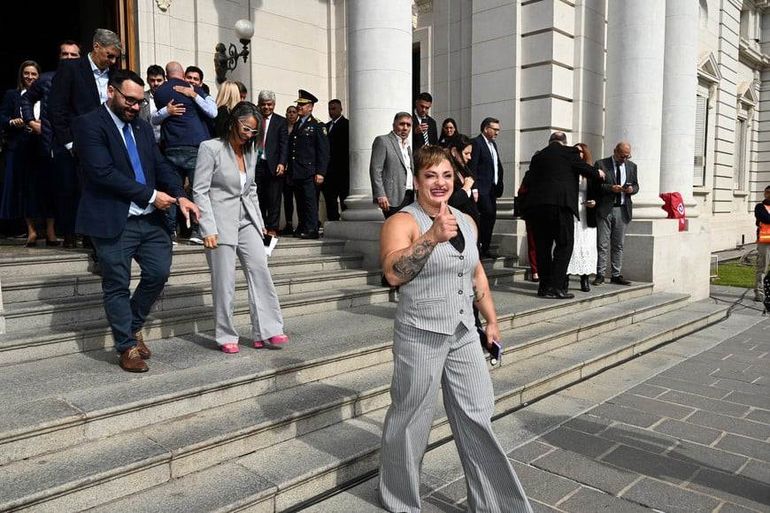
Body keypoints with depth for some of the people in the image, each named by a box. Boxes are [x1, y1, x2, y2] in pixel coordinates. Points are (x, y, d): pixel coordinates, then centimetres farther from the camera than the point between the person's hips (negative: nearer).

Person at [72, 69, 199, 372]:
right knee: (117, 287, 4)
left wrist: (180, 196, -8)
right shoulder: (89, 125, -6)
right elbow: (103, 172, -16)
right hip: (113, 221, -6)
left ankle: (133, 327, 29)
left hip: (150, 219, 6)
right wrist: (151, 195, -14)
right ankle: (127, 347, 18)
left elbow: (161, 166, 10)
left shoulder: (144, 128, 16)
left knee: (159, 273, 5)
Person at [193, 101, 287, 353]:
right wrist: (209, 230, -16)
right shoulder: (210, 148, -7)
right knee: (224, 282, -1)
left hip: (247, 219, 6)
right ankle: (226, 336, 12)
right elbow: (200, 191, -10)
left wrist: (259, 222, 14)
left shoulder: (251, 150, 11)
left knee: (260, 271, -3)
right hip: (222, 221, -6)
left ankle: (266, 331, 1)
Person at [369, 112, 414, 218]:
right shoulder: (382, 141, -3)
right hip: (394, 198, -7)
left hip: (410, 196, 7)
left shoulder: (407, 145, 21)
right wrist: (380, 195, -19)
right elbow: (375, 169, -10)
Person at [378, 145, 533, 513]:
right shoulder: (402, 222, -11)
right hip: (420, 337, -6)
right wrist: (432, 237, -36)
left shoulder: (466, 221, 10)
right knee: (411, 420, 8)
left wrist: (491, 320, 19)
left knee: (477, 417, 11)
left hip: (464, 334, 6)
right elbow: (393, 273, -28)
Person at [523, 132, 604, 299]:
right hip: (560, 204, -5)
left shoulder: (537, 156, 17)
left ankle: (544, 286, 14)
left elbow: (529, 181, 16)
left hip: (536, 205, 5)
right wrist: (598, 174, 31)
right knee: (564, 245, 1)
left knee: (543, 246, 10)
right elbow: (585, 169, 12)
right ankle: (556, 287, -5)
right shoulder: (569, 152, 5)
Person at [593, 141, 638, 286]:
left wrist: (632, 189, -6)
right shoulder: (600, 164, -1)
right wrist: (610, 188, -19)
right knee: (602, 244, -2)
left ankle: (616, 275, 12)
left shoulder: (632, 166, 13)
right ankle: (600, 274, 3)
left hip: (623, 210, 4)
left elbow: (636, 185, 17)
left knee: (618, 245, 7)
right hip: (605, 209, -4)